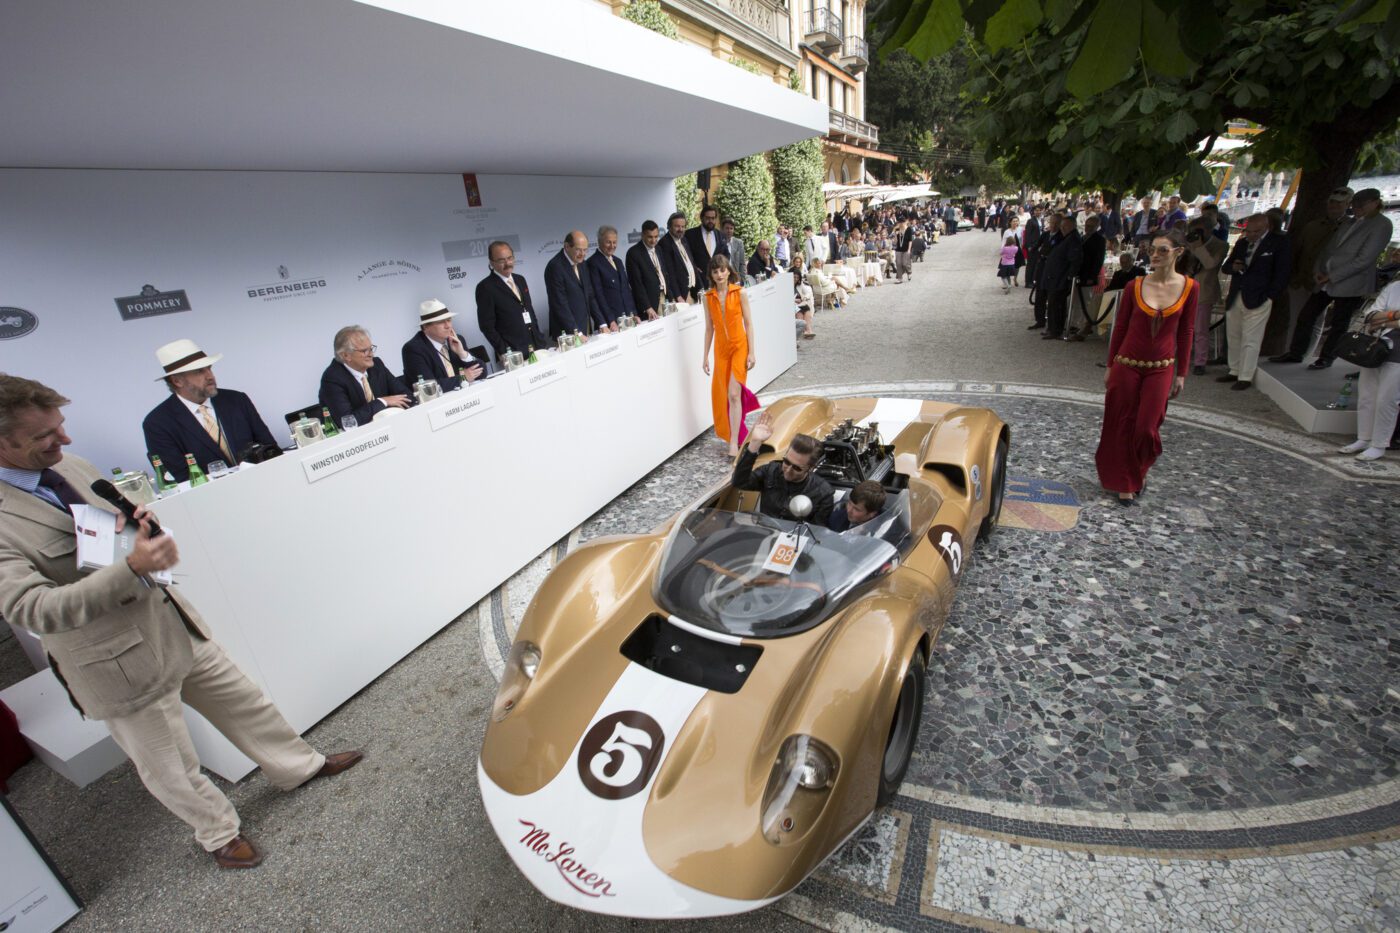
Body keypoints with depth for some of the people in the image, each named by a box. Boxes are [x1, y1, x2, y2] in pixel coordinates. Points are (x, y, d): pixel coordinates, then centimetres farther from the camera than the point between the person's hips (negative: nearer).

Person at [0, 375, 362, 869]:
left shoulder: (70, 466, 0)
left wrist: (138, 522, -9)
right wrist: (132, 567, -37)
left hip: (175, 622, 6)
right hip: (122, 662, -6)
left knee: (243, 700, 20)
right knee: (172, 770, 14)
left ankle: (299, 766, 41)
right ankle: (219, 832, 38)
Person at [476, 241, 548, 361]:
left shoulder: (520, 279, 14)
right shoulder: (485, 287, -7)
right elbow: (487, 325, -9)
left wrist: (540, 337, 13)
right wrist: (503, 352, -14)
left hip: (536, 347, 6)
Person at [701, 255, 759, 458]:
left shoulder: (739, 293, -6)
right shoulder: (708, 297, 3)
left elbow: (748, 323, -4)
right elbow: (709, 328, 7)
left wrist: (751, 352, -8)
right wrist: (705, 356, 6)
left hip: (739, 346, -4)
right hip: (721, 348, 4)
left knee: (733, 394, -11)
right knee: (722, 395, 8)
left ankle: (734, 442, -7)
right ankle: (735, 433, 30)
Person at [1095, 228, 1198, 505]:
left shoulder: (1189, 287, -3)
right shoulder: (1135, 286, -6)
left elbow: (1185, 332, 2)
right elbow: (1120, 327, 2)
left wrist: (1181, 373, 3)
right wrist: (1110, 366, 4)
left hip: (1161, 369, 0)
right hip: (1127, 365, 0)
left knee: (1146, 428, 2)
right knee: (1123, 425, 5)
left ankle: (1140, 471, 32)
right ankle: (1125, 482, 21)